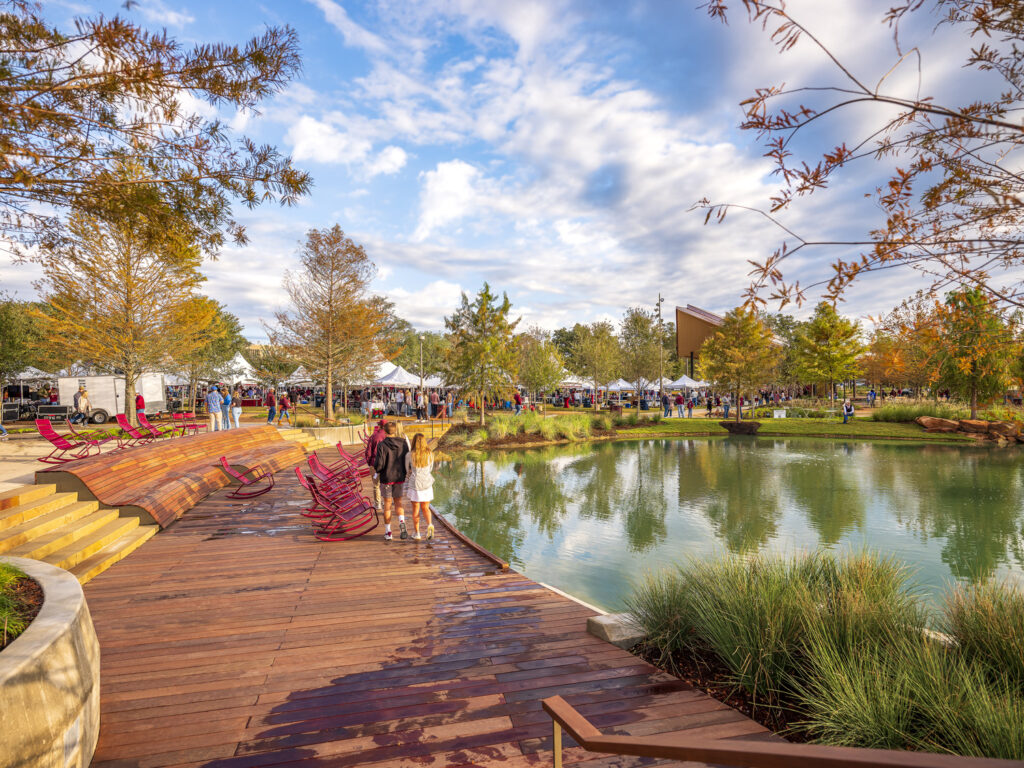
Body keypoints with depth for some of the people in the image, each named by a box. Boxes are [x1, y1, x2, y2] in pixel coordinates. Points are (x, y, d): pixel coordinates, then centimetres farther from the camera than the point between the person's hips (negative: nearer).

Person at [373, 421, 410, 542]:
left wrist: (376, 469, 3)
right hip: (400, 478, 3)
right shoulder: (403, 443, -5)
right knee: (398, 502, 19)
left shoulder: (382, 445, -15)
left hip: (386, 478, -2)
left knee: (387, 505, 10)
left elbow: (379, 464, -19)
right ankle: (402, 523, -6)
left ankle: (388, 533, 16)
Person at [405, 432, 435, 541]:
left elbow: (408, 470, 4)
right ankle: (429, 524, -13)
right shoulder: (430, 454, -3)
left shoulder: (409, 455, -9)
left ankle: (417, 533, 16)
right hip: (427, 484, 2)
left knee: (416, 510, 12)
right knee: (425, 509, 13)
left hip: (414, 485, -2)